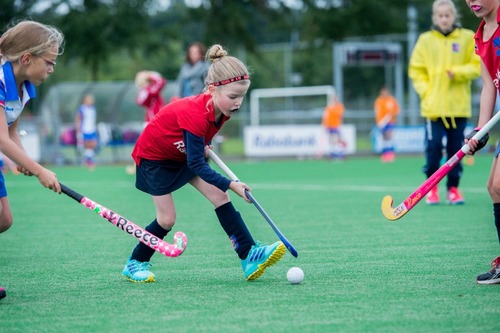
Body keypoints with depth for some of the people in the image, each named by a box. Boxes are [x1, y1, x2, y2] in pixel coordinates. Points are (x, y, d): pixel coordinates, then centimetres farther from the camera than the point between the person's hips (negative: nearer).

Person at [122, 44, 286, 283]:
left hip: (184, 154, 7)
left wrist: (203, 146, -10)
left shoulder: (221, 109, -15)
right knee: (167, 219, -6)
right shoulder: (195, 115, -39)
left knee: (220, 197, -9)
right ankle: (135, 264, 17)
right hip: (153, 157, -7)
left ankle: (249, 256, -16)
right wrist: (232, 185, -39)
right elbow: (196, 165, -36)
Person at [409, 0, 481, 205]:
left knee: (456, 147, 3)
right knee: (433, 146, -6)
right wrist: (426, 91, -8)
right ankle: (432, 187, 7)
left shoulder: (467, 38, 3)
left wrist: (458, 72, -15)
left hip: (459, 105, 1)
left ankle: (453, 188, 12)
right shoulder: (425, 40, 3)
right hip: (433, 105, -1)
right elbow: (416, 70, 5)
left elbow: (476, 66, 2)